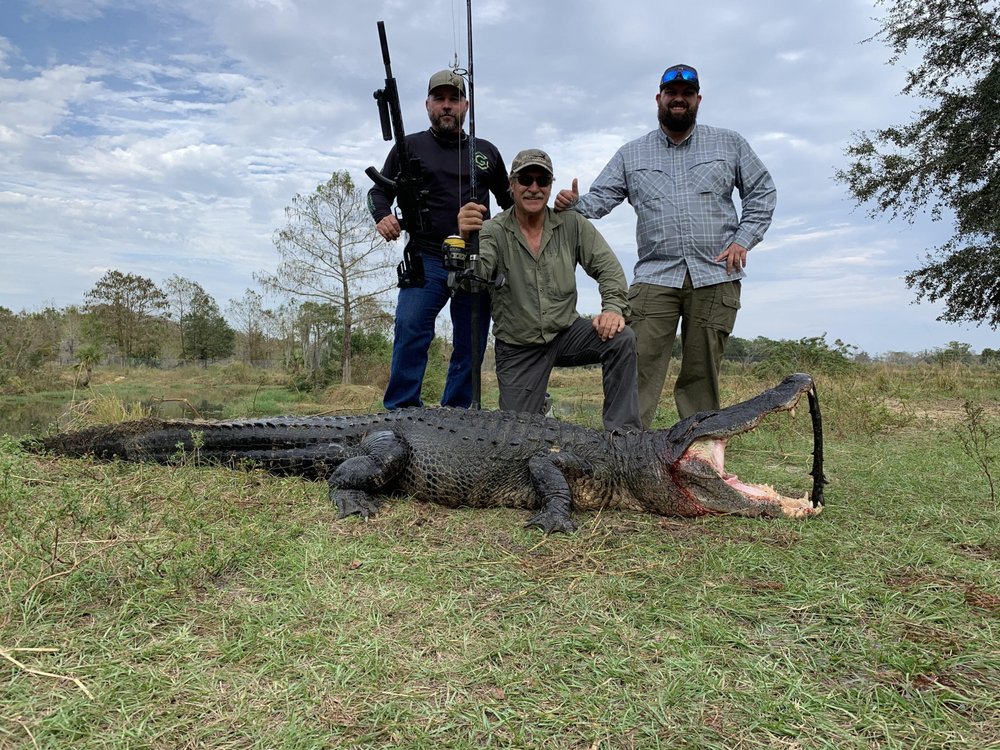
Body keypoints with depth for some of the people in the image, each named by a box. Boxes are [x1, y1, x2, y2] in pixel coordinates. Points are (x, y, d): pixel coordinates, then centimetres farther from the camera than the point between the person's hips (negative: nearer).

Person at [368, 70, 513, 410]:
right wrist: (382, 216, -9)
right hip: (426, 258, -3)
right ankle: (401, 413, -15)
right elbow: (380, 191, 13)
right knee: (410, 329, -22)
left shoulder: (486, 152, 18)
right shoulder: (410, 146, 12)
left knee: (471, 347, 2)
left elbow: (509, 201, 26)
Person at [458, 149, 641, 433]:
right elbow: (475, 274, -29)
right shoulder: (494, 231, -11)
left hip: (566, 332, 2)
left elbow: (608, 267, -4)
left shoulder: (572, 225, -3)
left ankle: (623, 433, -14)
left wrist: (613, 307, -24)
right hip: (518, 347, -1)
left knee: (621, 338, -26)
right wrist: (466, 240, -51)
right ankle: (537, 405, 37)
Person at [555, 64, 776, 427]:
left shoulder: (729, 144, 14)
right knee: (637, 371, -11)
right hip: (654, 277, 0)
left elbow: (762, 192, 16)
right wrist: (574, 204, -15)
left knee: (701, 375, 5)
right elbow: (599, 199, 8)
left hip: (716, 277, 1)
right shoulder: (630, 154, 14)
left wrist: (743, 240, 2)